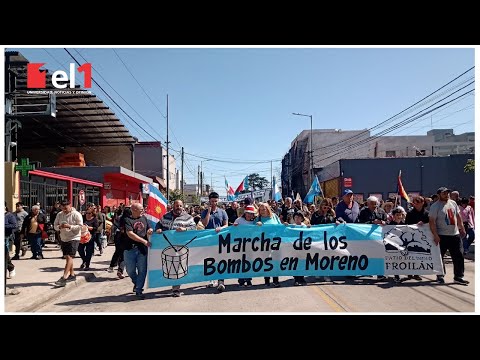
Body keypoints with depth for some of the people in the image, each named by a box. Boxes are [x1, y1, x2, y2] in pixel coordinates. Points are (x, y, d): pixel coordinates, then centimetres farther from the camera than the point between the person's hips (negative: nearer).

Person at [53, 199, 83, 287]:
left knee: (69, 257, -14)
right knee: (67, 257, 14)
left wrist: (69, 226, -25)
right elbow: (55, 225, 10)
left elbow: (80, 226, -14)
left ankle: (64, 277, -18)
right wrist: (59, 227, -13)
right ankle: (72, 275, 26)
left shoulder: (76, 215, -10)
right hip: (63, 239, 7)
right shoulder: (59, 215, 7)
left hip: (73, 238, -7)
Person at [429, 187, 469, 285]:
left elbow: (458, 216, 18)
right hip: (442, 236, -6)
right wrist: (435, 235, -20)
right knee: (439, 256, 5)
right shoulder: (435, 206, -11)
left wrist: (462, 228, 14)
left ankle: (458, 276, 14)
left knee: (458, 256, 6)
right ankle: (440, 275, 19)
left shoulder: (453, 203, 9)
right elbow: (432, 222, -15)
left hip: (455, 234, 6)